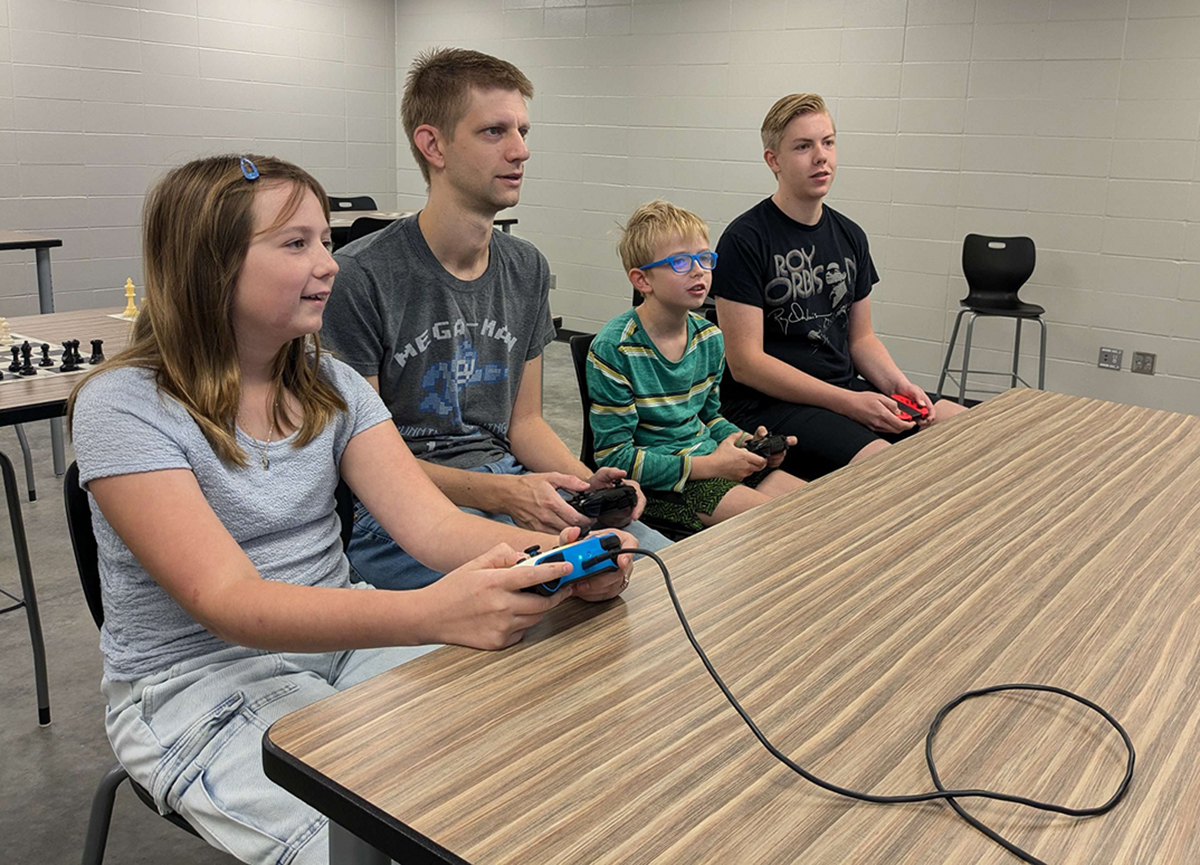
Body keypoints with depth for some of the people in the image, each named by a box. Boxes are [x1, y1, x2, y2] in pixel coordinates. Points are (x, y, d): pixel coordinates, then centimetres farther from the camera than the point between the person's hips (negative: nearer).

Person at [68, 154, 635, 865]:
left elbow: (431, 523, -9)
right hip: (200, 685, -5)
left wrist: (560, 558, -31)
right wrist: (432, 612, -43)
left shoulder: (333, 386, 4)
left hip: (339, 640, 5)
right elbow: (228, 602, -26)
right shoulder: (123, 407, -15)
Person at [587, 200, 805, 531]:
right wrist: (706, 466, -21)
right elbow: (615, 457, -18)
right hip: (656, 480, -7)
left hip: (710, 462, 8)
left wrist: (748, 443, 0)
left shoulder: (709, 336, 6)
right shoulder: (614, 350, -18)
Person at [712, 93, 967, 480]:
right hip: (768, 403, -7)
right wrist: (848, 403, -18)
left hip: (848, 391, 7)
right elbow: (745, 364, -14)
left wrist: (899, 385, -2)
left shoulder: (850, 236, 13)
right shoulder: (744, 240, -10)